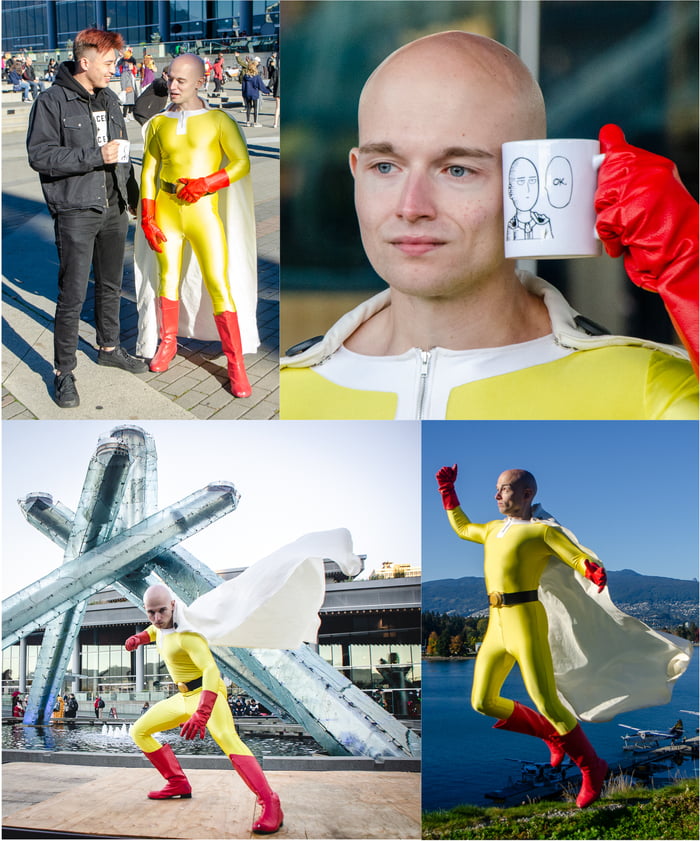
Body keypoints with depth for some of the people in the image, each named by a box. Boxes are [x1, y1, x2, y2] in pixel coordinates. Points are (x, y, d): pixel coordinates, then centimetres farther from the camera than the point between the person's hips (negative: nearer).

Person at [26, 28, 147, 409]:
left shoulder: (110, 100, 12)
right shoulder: (52, 101, -10)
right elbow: (40, 155, -16)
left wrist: (132, 193, 17)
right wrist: (95, 155, -22)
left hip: (114, 209, 7)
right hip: (75, 211, -7)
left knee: (111, 286, 19)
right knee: (72, 295, -5)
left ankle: (110, 348, 37)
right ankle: (64, 371, 5)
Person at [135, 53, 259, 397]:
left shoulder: (218, 120, -1)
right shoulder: (158, 124, 8)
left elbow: (242, 163, -7)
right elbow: (149, 172, 7)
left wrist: (205, 184, -19)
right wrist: (147, 220, 0)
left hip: (203, 212, -3)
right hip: (166, 210, 3)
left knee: (219, 286, -7)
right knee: (168, 278, 10)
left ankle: (236, 365, -4)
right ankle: (168, 343, 30)